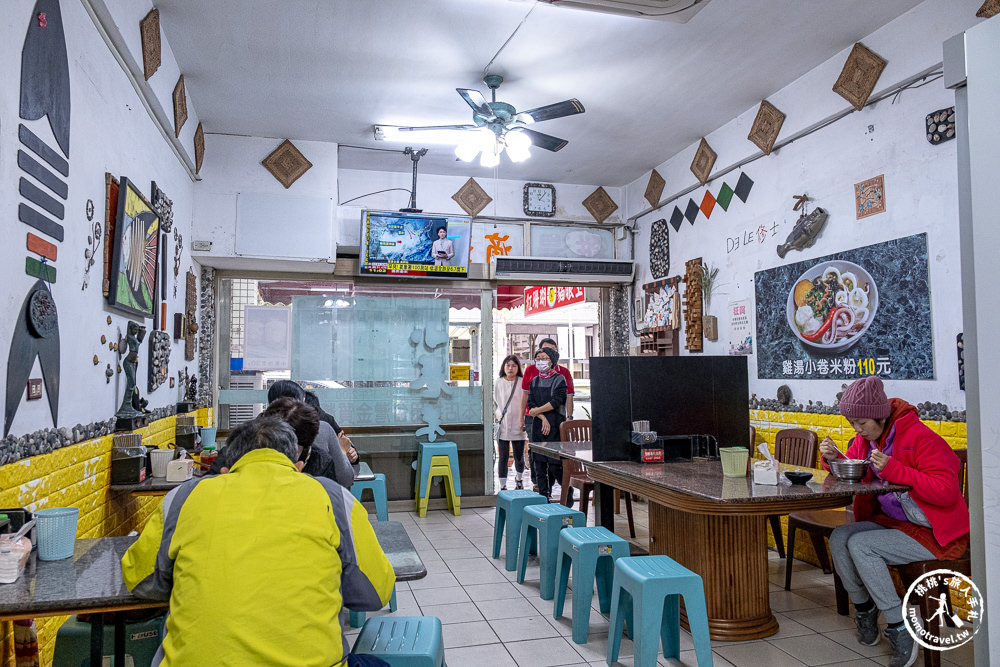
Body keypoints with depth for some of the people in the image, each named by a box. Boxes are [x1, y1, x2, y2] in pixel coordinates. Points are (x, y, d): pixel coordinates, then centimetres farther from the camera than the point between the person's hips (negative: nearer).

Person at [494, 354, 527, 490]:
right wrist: (496, 418, 8)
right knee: (503, 457, 0)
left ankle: (518, 479, 37)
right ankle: (503, 486, 9)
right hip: (502, 425, 1)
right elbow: (494, 403, 13)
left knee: (519, 457, 9)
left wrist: (525, 421, -1)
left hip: (518, 426, -1)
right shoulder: (498, 383, 4)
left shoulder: (523, 383, -1)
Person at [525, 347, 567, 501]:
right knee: (539, 464, 4)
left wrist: (536, 411, -4)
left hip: (555, 426, -5)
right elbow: (531, 403, 4)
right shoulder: (534, 381, 13)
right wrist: (543, 418, -11)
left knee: (554, 465, -7)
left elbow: (555, 403, -12)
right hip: (538, 426, 5)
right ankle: (544, 497, 11)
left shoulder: (559, 379, -3)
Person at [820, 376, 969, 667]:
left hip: (934, 533, -8)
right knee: (839, 538, -15)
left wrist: (893, 469, -29)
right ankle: (864, 611, 7)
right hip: (891, 521, 8)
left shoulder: (920, 437, -19)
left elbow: (946, 491, -26)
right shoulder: (866, 438, 4)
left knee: (860, 545, -25)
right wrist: (833, 458, -3)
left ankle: (900, 629, -12)